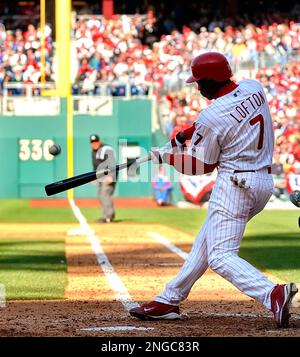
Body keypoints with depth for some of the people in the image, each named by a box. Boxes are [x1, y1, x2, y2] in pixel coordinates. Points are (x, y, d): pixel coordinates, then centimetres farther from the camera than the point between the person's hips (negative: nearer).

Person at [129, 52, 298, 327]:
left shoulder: (210, 117, -18)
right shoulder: (254, 88, 3)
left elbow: (201, 166, -6)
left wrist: (165, 156, 10)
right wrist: (186, 134, 17)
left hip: (235, 183, -9)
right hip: (264, 182, 9)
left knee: (220, 256, -11)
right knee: (206, 240, 19)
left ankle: (273, 294, -30)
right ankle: (169, 301, 26)